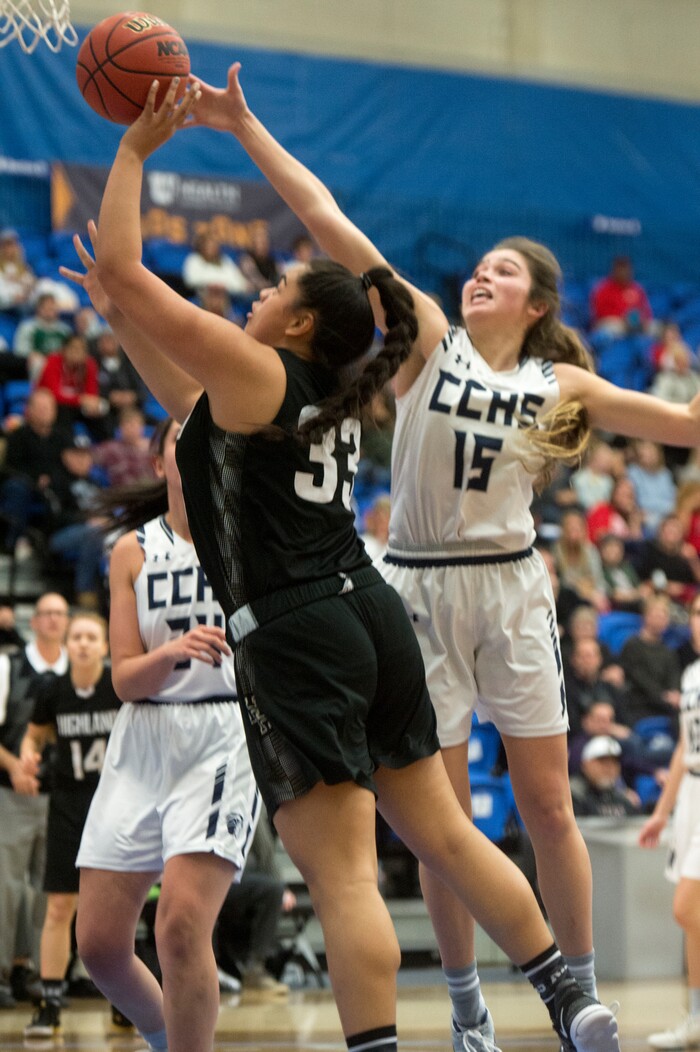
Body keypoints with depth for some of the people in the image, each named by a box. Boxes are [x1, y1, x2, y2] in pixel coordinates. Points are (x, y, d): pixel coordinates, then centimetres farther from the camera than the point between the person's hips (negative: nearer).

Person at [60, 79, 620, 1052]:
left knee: (343, 874, -11)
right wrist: (115, 316, 31)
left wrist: (136, 149, 3)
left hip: (296, 638, -9)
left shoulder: (252, 370, -7)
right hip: (371, 616, 9)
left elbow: (119, 265, -7)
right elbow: (192, 407, 33)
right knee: (444, 833, 16)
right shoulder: (332, 399, 18)